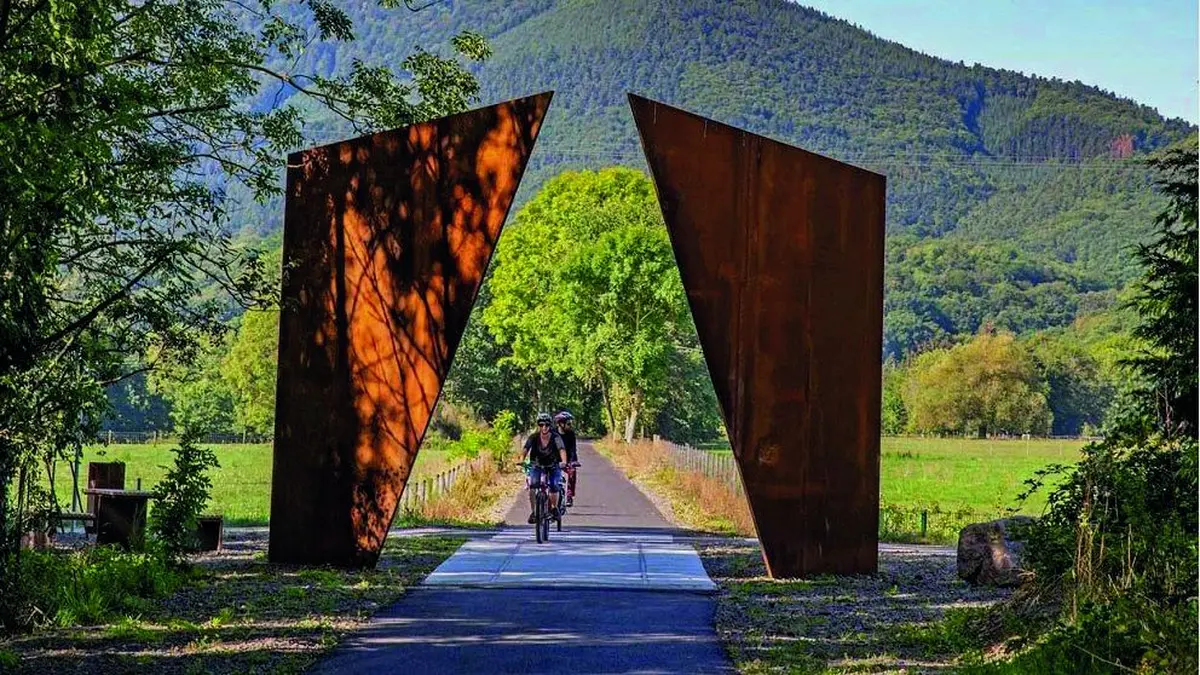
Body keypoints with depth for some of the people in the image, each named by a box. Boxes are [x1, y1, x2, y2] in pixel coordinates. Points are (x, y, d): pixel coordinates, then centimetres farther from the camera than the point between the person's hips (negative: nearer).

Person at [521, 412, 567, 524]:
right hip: (537, 465, 1)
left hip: (553, 466, -1)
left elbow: (562, 450, -36)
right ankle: (533, 512, -10)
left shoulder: (555, 437, -21)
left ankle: (554, 507, 9)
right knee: (532, 485, -23)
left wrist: (564, 462, -56)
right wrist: (521, 460, -48)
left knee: (554, 487, -19)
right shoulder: (534, 437, -17)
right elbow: (525, 449, -28)